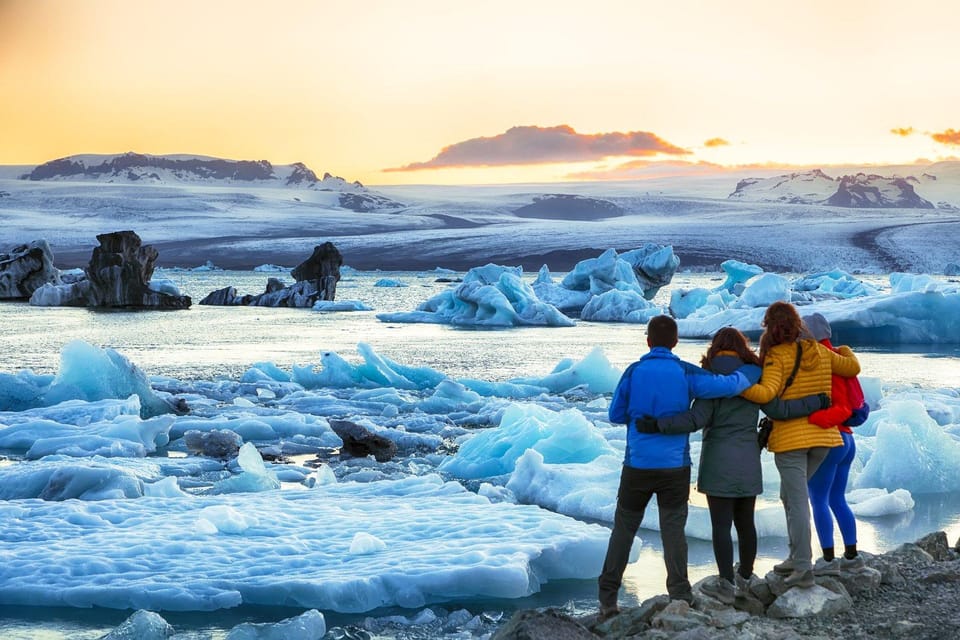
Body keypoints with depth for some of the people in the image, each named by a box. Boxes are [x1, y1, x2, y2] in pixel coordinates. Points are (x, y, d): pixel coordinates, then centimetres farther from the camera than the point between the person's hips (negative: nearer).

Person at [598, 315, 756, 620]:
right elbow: (729, 386, -13)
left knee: (623, 529, 10)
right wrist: (746, 375, 7)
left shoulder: (633, 372, -3)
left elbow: (615, 415, 4)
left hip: (637, 466, 1)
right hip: (675, 466, -1)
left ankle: (607, 598, 11)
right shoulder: (685, 373, -5)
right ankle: (680, 597, -1)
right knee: (673, 531, 4)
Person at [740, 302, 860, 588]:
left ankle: (803, 568, -10)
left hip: (790, 438, -6)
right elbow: (853, 368, 17)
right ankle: (796, 557, 19)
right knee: (789, 494, 20)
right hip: (823, 436, 6)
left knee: (797, 501, -6)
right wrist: (845, 350, 37)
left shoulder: (777, 356, -10)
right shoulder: (819, 351, 7)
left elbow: (766, 393, -23)